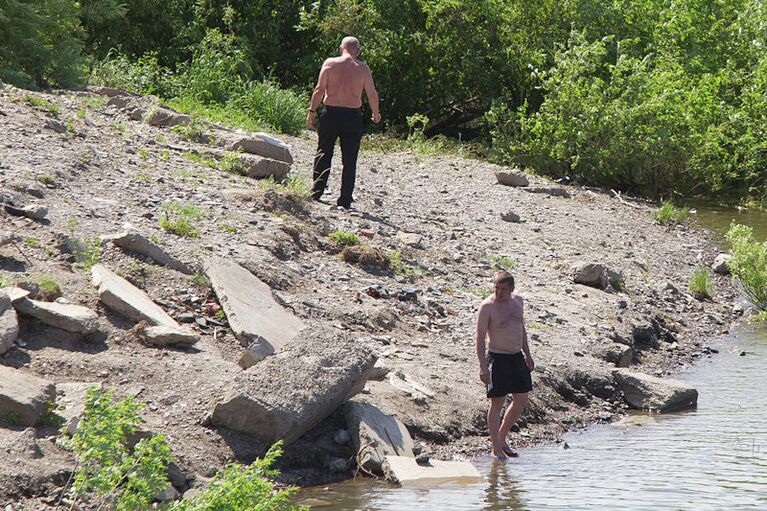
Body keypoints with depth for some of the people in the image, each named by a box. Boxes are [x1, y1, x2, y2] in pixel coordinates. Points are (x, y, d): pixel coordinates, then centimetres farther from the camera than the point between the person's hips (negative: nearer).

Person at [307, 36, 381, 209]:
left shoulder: (330, 63, -1)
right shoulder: (363, 68, 0)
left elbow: (319, 89, -5)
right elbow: (372, 94, 1)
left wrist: (312, 111, 1)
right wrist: (376, 114, 17)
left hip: (331, 112, 0)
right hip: (353, 115, 0)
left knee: (323, 154, 14)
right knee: (349, 160, 5)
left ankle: (315, 193, 15)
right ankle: (345, 200, 3)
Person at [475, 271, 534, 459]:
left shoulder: (518, 300, 6)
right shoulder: (487, 306, -14)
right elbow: (480, 338, -16)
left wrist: (527, 355, 19)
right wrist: (483, 367, -22)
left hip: (517, 357, 7)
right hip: (497, 358, -7)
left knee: (521, 401, 10)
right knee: (497, 403, -1)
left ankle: (502, 439, 26)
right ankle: (496, 448, 7)